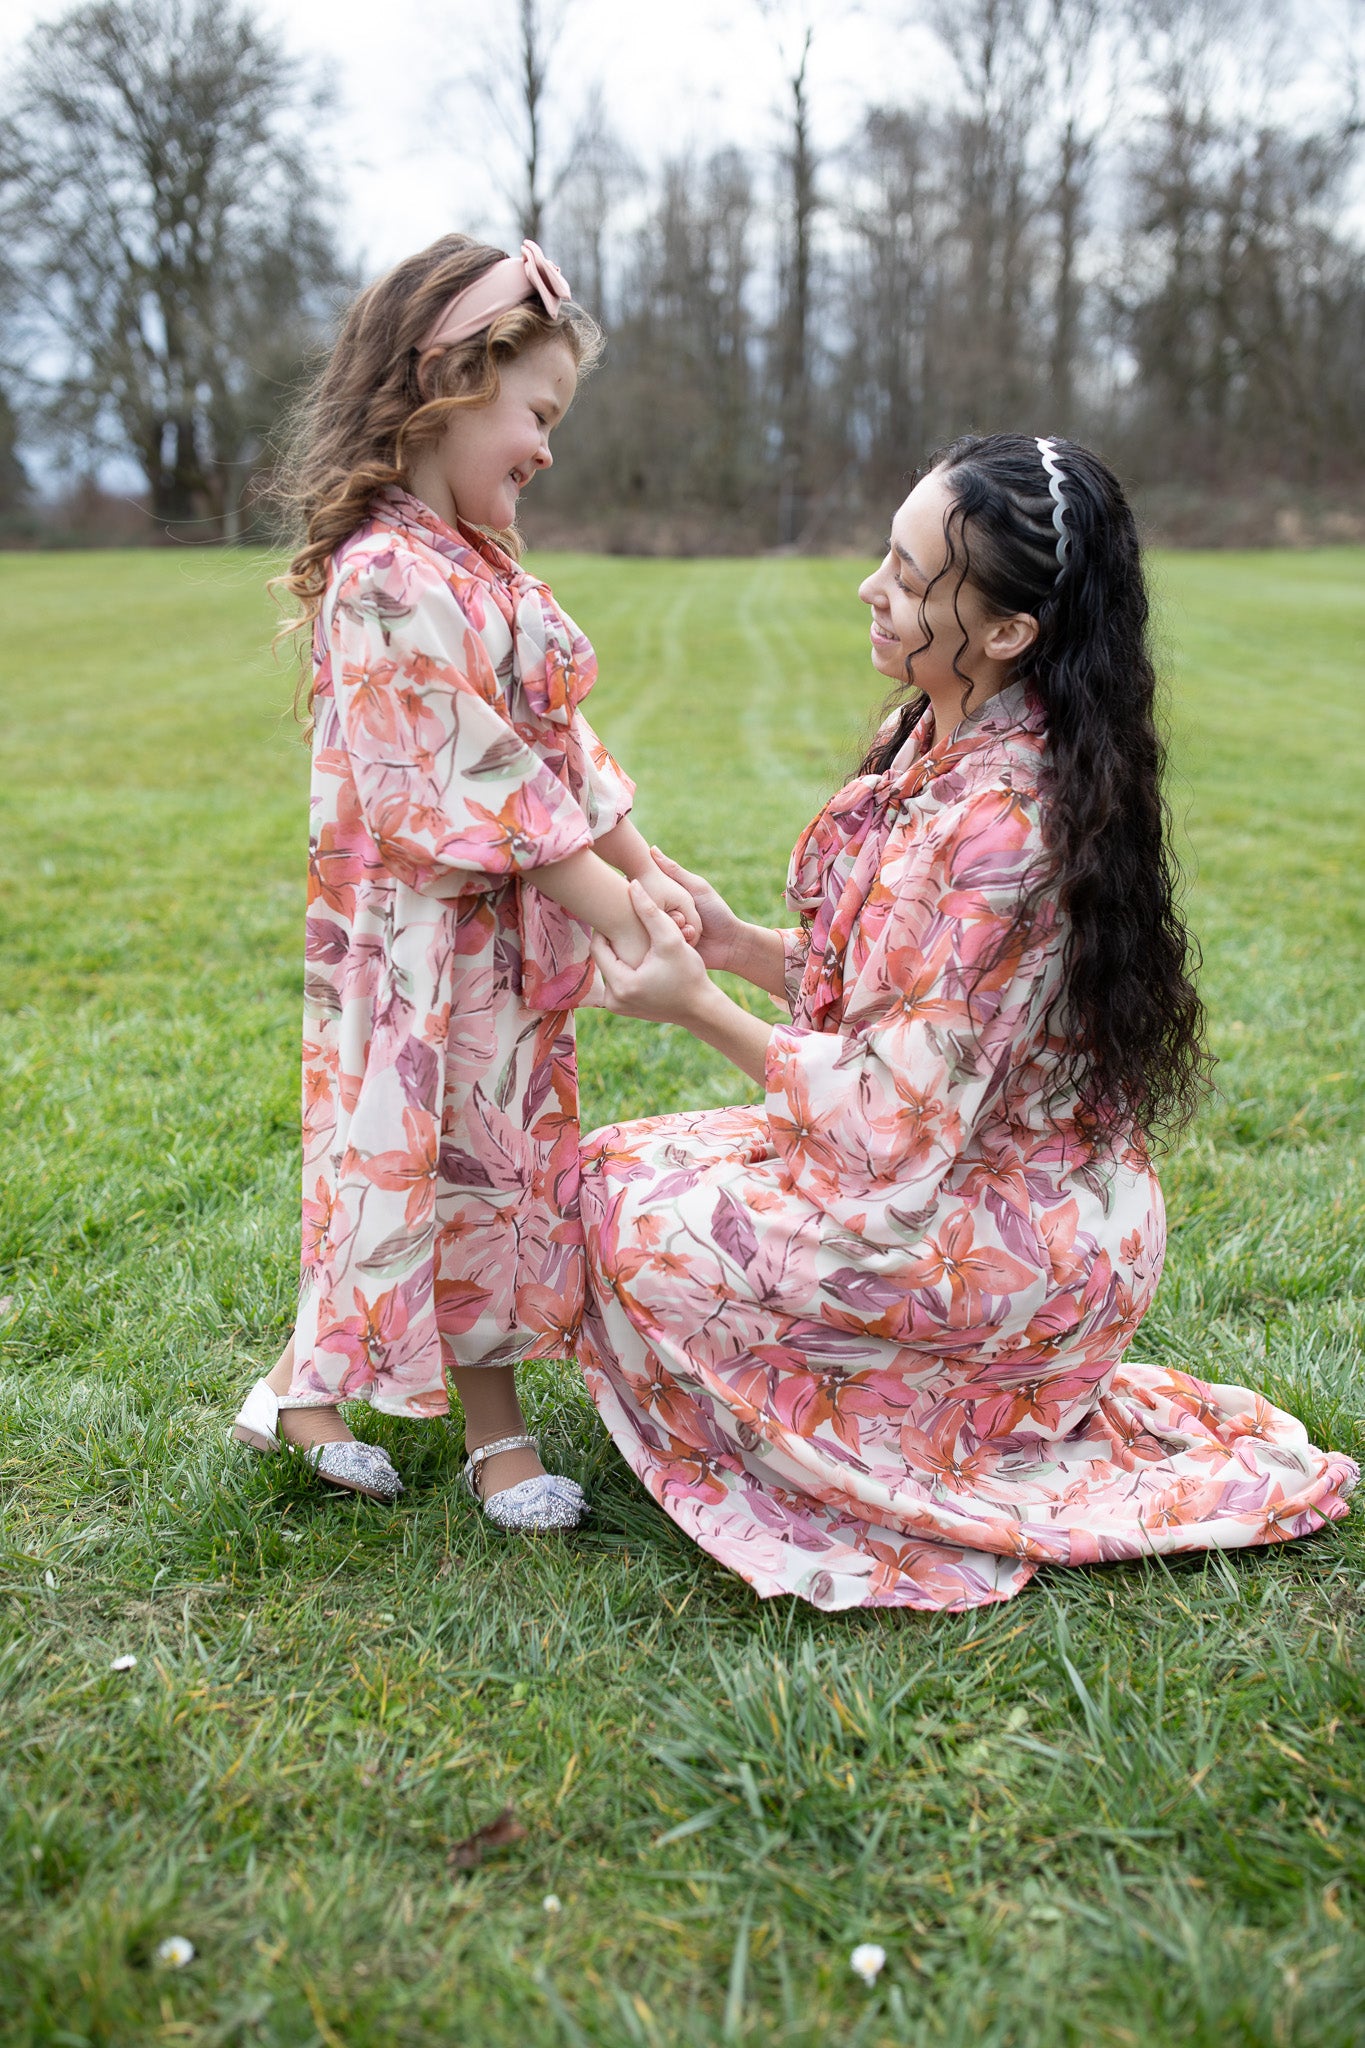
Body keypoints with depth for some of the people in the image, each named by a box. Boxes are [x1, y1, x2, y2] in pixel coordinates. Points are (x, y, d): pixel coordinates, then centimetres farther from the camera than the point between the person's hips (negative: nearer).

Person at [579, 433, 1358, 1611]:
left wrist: (702, 1009, -17)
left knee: (632, 1208, -13)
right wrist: (739, 945, -2)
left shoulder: (1004, 830, -29)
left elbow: (895, 1119, -25)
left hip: (1008, 1244, -9)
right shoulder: (944, 752, 0)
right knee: (618, 1161, 9)